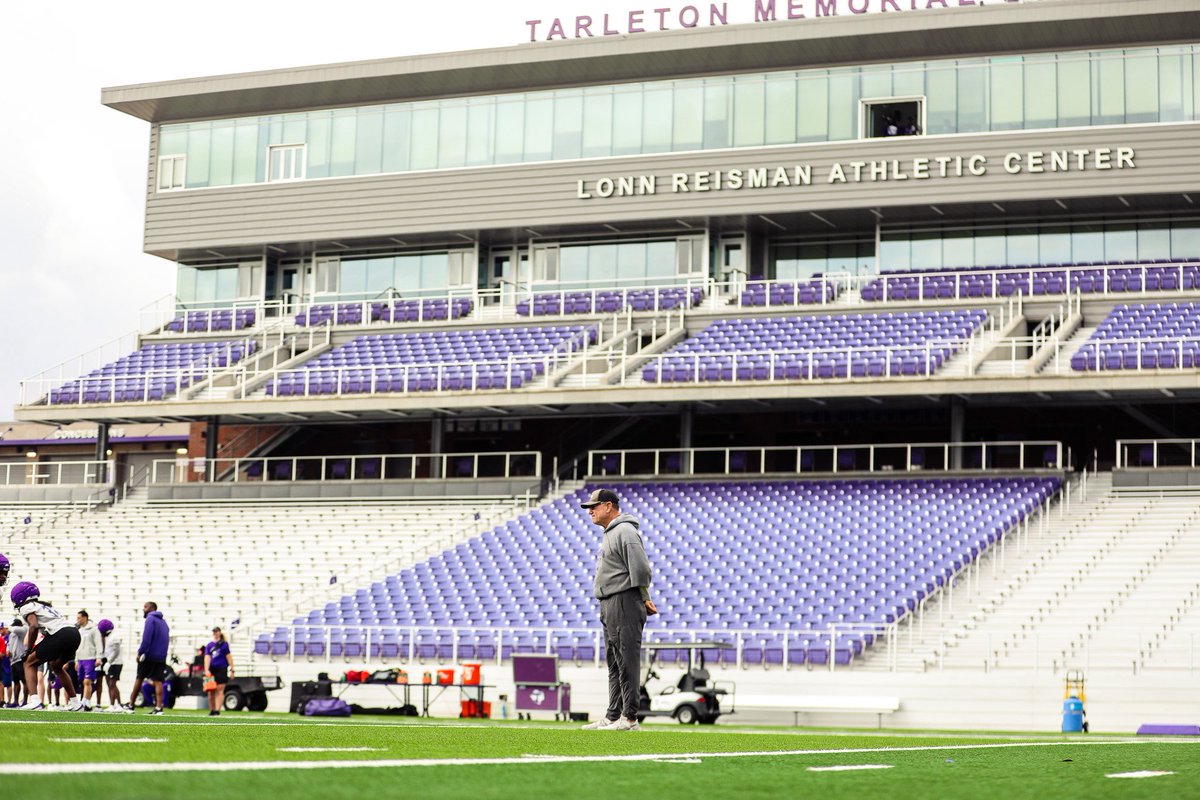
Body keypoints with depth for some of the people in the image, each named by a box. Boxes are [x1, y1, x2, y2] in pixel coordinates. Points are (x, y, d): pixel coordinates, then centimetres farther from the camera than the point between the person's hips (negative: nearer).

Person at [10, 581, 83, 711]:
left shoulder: (26, 607, 7)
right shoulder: (45, 605, 32)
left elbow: (34, 626, -9)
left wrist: (29, 650, -1)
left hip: (60, 634, -8)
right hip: (75, 633, 8)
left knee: (30, 663, 7)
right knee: (56, 666, 30)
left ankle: (35, 700, -9)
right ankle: (75, 702, 29)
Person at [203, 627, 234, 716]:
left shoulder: (224, 644, 4)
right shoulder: (209, 645, 11)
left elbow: (228, 657, 2)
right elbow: (207, 657, 3)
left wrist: (232, 669, -3)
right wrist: (206, 670, -10)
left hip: (221, 669, -3)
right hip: (211, 669, 4)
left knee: (220, 690, -9)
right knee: (211, 691, 7)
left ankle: (217, 710, -14)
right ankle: (212, 710, 17)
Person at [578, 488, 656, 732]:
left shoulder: (625, 531, -12)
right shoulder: (610, 534, 21)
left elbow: (640, 569, -18)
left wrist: (645, 598, -11)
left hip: (625, 603, -11)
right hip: (610, 607, 11)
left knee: (627, 662, -11)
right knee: (615, 665, 12)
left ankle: (629, 718, -11)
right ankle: (613, 716, 16)